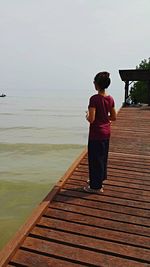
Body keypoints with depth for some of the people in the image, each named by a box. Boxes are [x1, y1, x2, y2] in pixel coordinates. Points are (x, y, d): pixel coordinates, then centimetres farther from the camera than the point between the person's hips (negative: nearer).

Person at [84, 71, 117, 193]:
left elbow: (91, 119, -23)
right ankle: (99, 179, 38)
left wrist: (87, 115, -3)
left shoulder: (94, 99, -19)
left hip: (96, 133, -7)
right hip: (106, 132, 8)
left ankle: (96, 186, 17)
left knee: (95, 159, 5)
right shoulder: (110, 99, 2)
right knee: (103, 157, 20)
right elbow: (114, 117, 7)